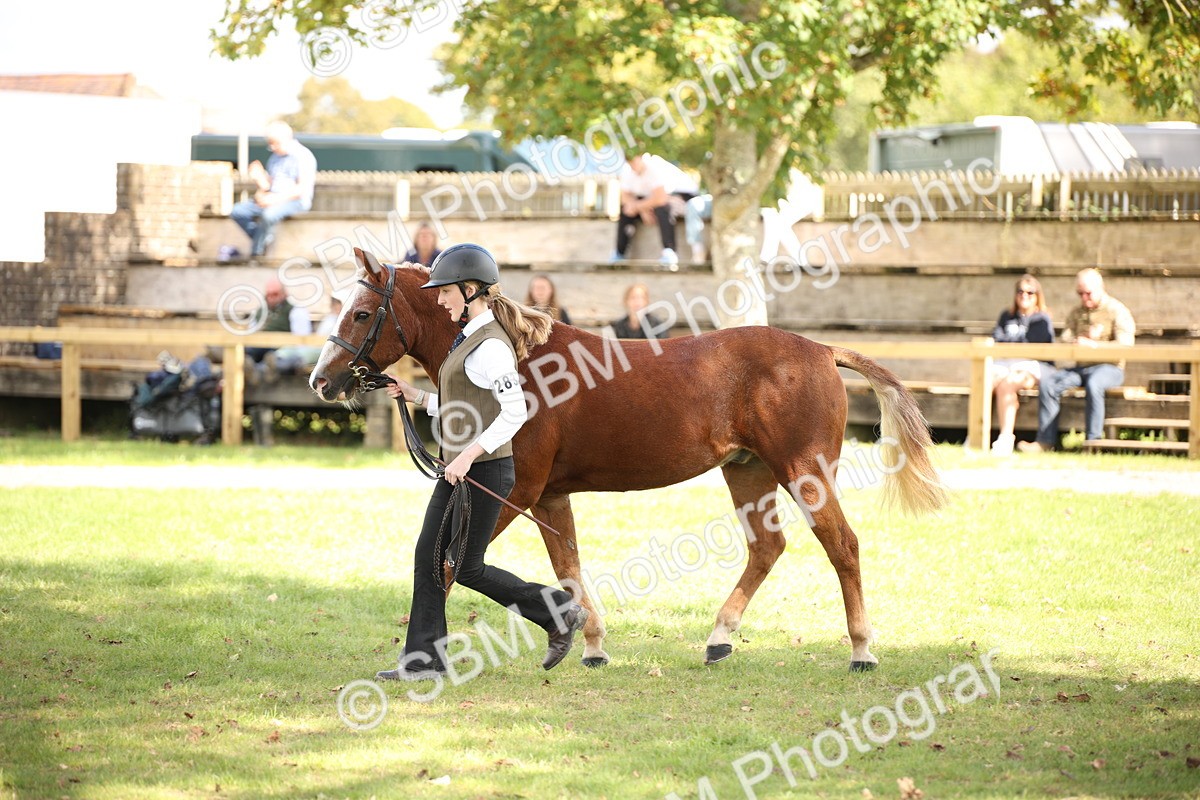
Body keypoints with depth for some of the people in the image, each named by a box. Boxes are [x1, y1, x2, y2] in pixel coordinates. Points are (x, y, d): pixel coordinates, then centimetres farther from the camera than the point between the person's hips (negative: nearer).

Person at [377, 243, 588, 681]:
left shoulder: (489, 345, -17)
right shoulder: (469, 338, 14)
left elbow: (514, 412, -23)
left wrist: (469, 455, -26)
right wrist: (418, 397, 13)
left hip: (484, 471, -10)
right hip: (459, 471, 10)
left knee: (466, 568, -3)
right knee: (428, 557, 7)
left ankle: (559, 612, 9)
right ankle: (424, 658, 10)